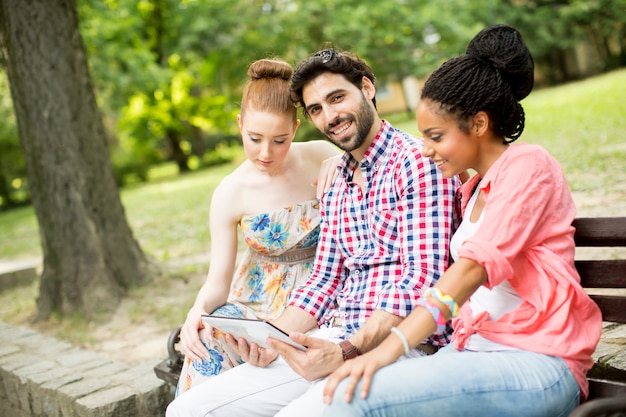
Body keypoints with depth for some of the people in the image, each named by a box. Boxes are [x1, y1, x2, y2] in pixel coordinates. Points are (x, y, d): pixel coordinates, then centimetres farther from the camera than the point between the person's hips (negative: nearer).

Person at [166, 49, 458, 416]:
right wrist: (271, 341, 1)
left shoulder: (416, 160, -7)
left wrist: (347, 352, -24)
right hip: (336, 338, 7)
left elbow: (424, 278, -16)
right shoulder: (336, 189, 19)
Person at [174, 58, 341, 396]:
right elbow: (218, 280, -7)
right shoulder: (231, 193, -9)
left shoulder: (323, 159, -10)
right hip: (257, 302, 1)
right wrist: (198, 310, -30)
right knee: (206, 346, -28)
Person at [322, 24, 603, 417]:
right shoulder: (473, 189, 22)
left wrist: (392, 346, -27)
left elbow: (477, 265, -18)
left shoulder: (527, 165, -5)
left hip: (536, 364, -7)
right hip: (475, 350, 7)